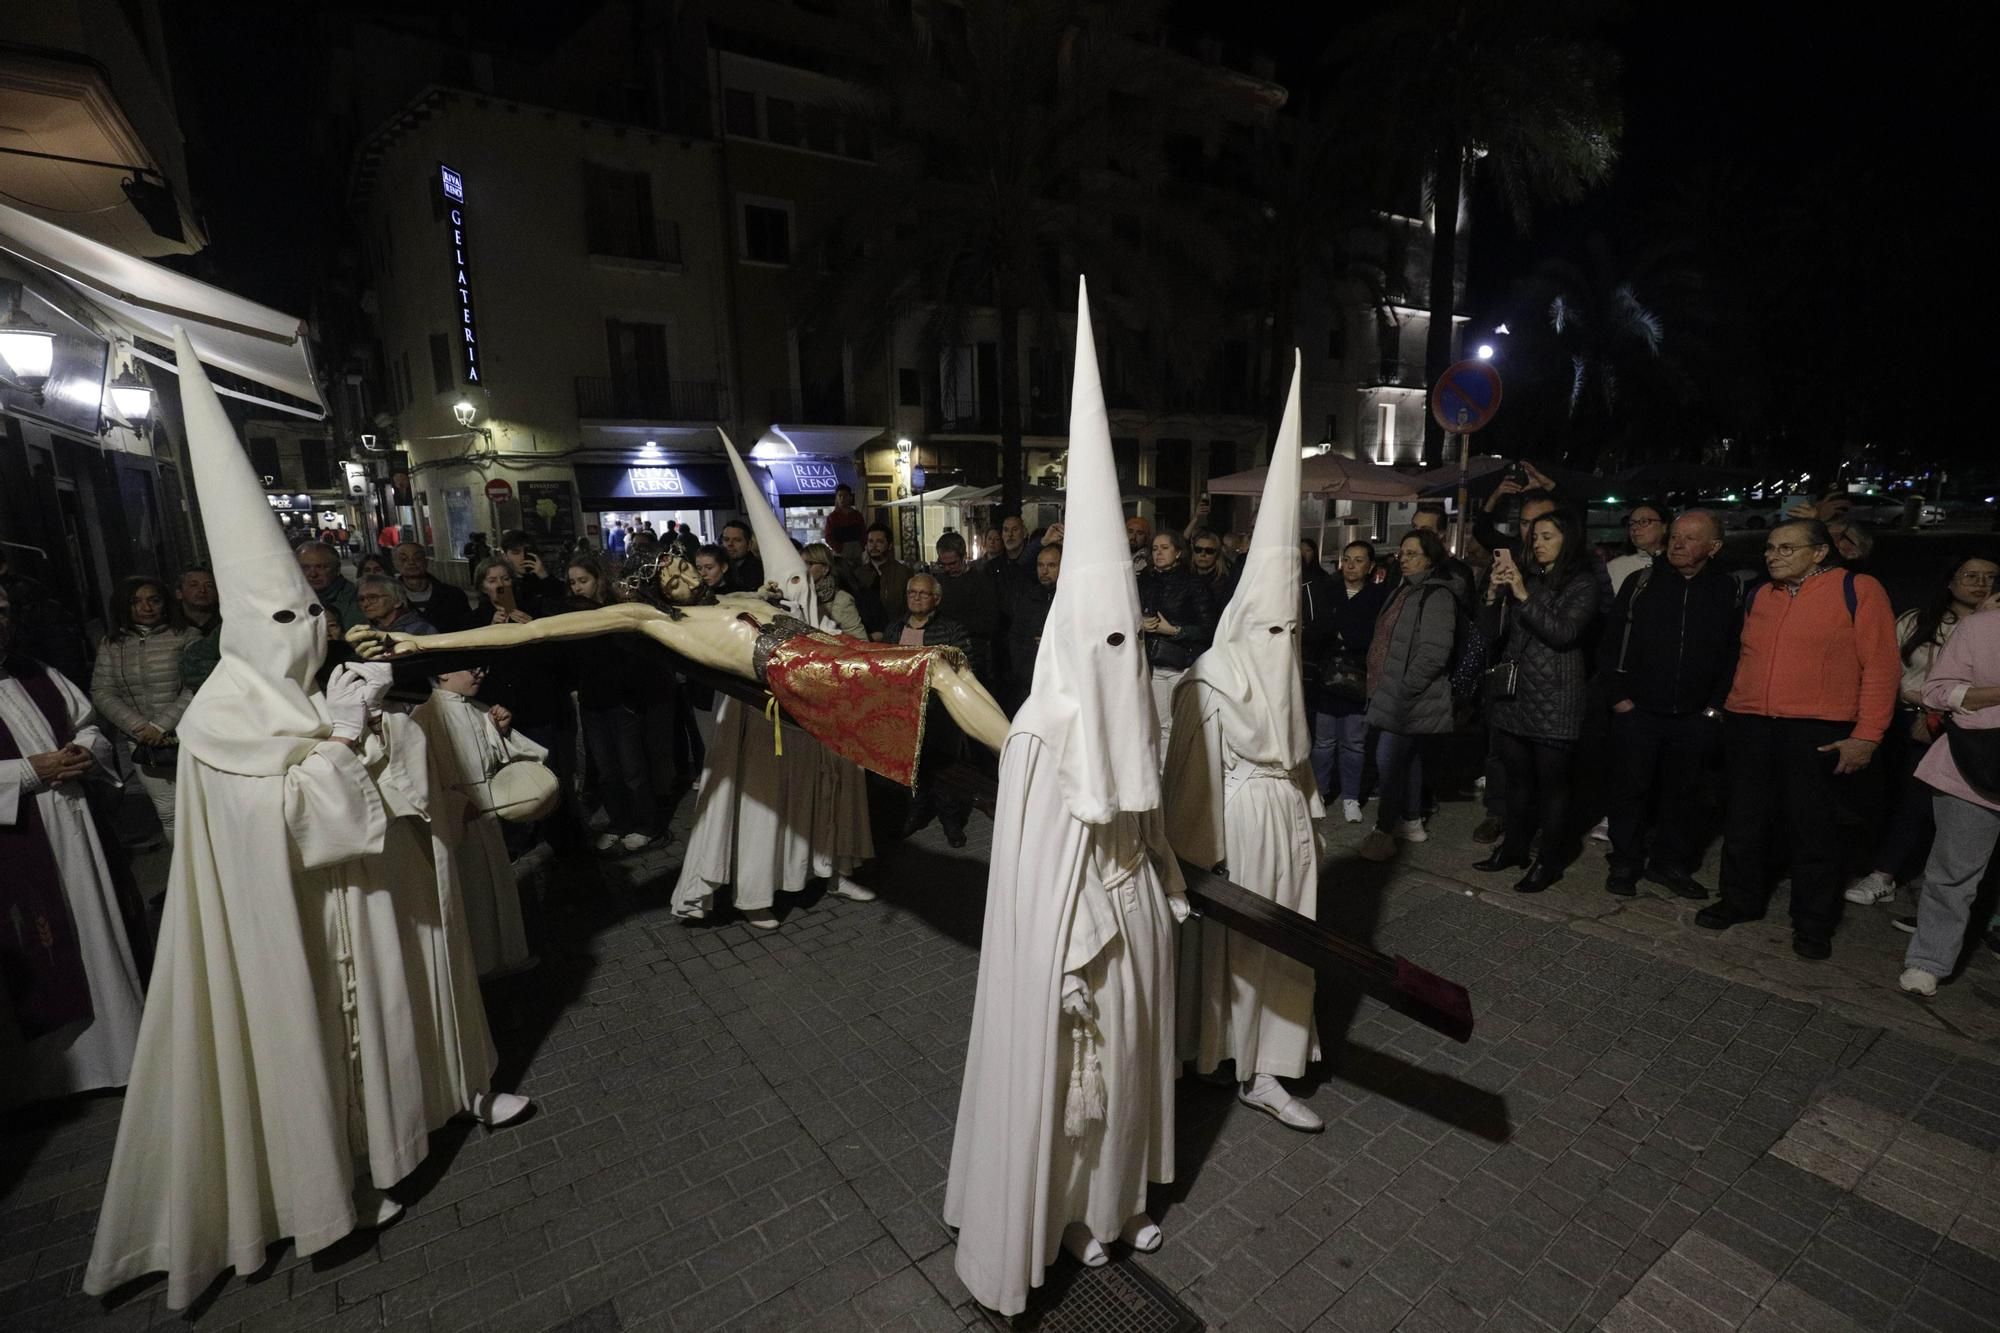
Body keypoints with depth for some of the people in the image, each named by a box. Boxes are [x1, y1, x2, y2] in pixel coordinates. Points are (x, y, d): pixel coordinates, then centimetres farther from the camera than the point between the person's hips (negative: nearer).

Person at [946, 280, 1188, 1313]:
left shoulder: (1125, 719, -2)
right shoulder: (1041, 736, -24)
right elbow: (1033, 877, -20)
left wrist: (1168, 893, 12)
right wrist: (1069, 967, -17)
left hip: (1135, 914, 8)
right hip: (1073, 928, -7)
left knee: (1127, 1058, 23)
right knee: (1065, 1070, 12)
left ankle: (1114, 1198, 47)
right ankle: (1064, 1210, 38)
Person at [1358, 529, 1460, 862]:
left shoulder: (1437, 596, -13)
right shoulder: (1405, 591, 16)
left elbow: (1434, 653, -21)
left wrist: (1402, 691, -20)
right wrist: (1385, 686, 12)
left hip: (1410, 699, -9)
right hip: (1396, 694, 9)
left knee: (1388, 761, -9)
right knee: (1407, 759, 15)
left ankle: (1384, 830, 0)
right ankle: (1412, 822, 26)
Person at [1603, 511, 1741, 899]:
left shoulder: (1729, 591, 3)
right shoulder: (1641, 582, -1)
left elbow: (1734, 653, 5)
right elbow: (1613, 640, -1)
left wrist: (1716, 705, 0)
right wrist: (1619, 694, -6)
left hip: (1695, 718, 2)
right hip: (1637, 711, -1)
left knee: (1683, 793, 11)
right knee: (1630, 789, 5)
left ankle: (1670, 863, 26)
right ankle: (1625, 863, 17)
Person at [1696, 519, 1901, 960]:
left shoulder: (1858, 590, -3)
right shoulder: (1756, 596, 10)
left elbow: (1881, 666, -6)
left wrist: (1867, 735, -11)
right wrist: (1733, 710, 11)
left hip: (1817, 731, -4)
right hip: (1748, 725, 4)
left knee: (1811, 828, 4)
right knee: (1745, 821, 11)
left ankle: (1813, 924, 20)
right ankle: (1741, 900, 27)